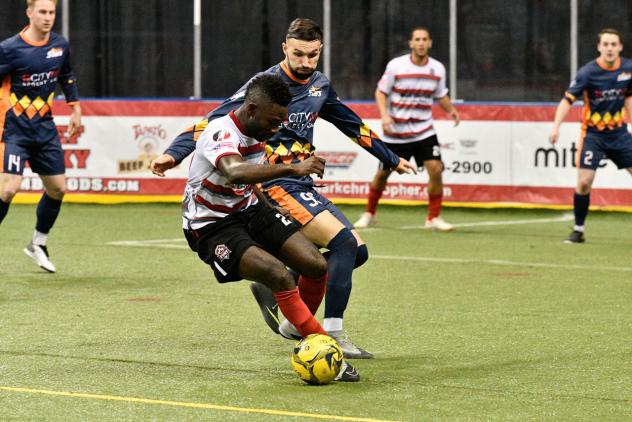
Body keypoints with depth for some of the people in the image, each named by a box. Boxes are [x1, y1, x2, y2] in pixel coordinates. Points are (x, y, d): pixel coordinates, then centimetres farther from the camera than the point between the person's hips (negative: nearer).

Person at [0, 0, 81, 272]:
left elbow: (67, 77, 21)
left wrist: (75, 109, 21)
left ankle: (38, 244, 29)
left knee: (57, 188, 9)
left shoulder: (60, 46, 3)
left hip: (45, 127, 6)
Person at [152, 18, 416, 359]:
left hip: (303, 186, 8)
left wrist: (392, 160, 35)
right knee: (345, 241, -21)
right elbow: (215, 121, -15)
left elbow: (353, 125, 26)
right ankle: (332, 334, -17)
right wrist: (174, 153, -26)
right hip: (277, 186, -8)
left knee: (357, 251, 4)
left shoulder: (320, 86, 10)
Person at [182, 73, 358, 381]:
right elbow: (235, 172, -51)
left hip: (248, 210, 8)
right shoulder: (221, 134, -27)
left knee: (317, 266, -6)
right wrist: (291, 168, -60)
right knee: (281, 277, -27)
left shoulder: (257, 132, 0)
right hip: (211, 226, -8)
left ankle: (302, 335, 17)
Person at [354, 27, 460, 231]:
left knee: (435, 169, -15)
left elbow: (441, 95, 13)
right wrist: (384, 114, -20)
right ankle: (369, 214, 29)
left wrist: (451, 110, -7)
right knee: (383, 173, 7)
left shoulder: (438, 68, 0)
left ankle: (433, 218, -2)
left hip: (424, 131, 1)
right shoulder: (396, 65, -9)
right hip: (395, 132, -1)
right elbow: (380, 91, -3)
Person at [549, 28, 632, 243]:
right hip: (593, 134, -4)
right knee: (584, 182, -11)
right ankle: (578, 230, 6)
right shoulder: (588, 72, -16)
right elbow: (568, 100, -17)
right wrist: (556, 126, -29)